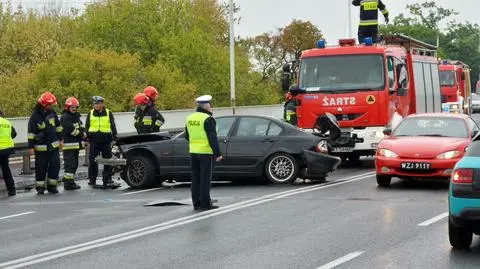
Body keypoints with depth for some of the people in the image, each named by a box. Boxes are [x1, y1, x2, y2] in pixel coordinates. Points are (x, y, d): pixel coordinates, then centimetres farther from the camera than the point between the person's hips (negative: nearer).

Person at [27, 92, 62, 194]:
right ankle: (40, 187, 15)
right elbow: (31, 132, -11)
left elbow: (58, 127, 15)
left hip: (54, 145, 5)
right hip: (41, 147, -5)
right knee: (41, 168, 3)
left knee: (55, 166, 2)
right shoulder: (35, 116, -14)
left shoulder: (52, 113, 2)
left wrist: (60, 139, 17)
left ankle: (52, 186, 13)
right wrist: (30, 147, -12)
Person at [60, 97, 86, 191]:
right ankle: (68, 183, -9)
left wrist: (83, 132, -6)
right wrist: (81, 134, -10)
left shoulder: (76, 116, 19)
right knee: (70, 164, -11)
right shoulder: (65, 117, -10)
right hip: (68, 144, -9)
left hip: (76, 144, 9)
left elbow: (81, 126, 16)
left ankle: (69, 181, 22)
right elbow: (71, 129, -19)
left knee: (74, 165, 14)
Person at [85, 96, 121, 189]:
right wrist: (86, 138, 6)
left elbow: (113, 126, 8)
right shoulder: (90, 114, 9)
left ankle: (107, 180, 6)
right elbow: (86, 127, 13)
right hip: (94, 139, 0)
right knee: (92, 161, 0)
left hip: (106, 139, 0)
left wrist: (114, 138, 1)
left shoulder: (108, 113, 6)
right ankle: (92, 180, 7)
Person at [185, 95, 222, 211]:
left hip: (193, 152, 7)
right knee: (205, 179, -3)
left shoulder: (190, 118, 9)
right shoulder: (208, 119, -13)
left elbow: (187, 136, 18)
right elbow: (212, 138, -17)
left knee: (195, 178, 11)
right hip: (206, 152, -7)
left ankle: (196, 203, 13)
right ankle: (205, 204, -3)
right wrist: (218, 153, -14)